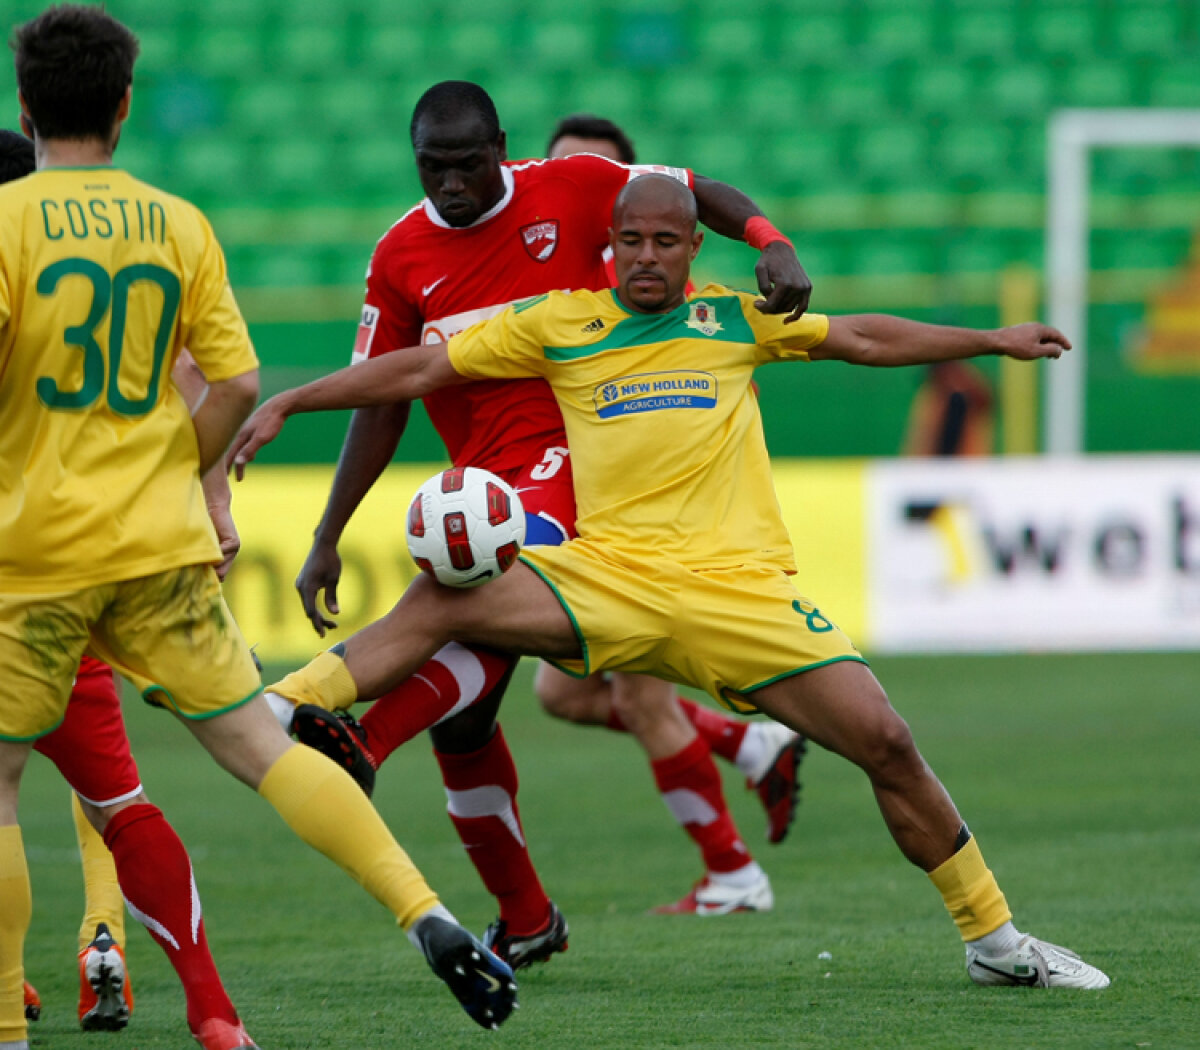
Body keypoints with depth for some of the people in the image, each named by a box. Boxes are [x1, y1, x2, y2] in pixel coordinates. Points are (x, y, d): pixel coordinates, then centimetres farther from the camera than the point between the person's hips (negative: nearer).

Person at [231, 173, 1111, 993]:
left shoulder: (734, 317, 13)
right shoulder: (558, 323, 10)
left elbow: (864, 339, 25)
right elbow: (421, 369, 11)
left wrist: (993, 341, 27)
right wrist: (288, 405, 6)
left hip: (741, 585, 0)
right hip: (609, 578, 0)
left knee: (884, 741, -9)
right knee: (441, 600, -23)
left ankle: (993, 940, 6)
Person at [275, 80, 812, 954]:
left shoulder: (568, 190, -3)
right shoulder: (402, 257, 7)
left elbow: (701, 196, 4)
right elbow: (381, 406, 11)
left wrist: (774, 245, -17)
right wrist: (327, 541, 7)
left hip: (578, 453, -5)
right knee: (459, 720, 2)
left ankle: (363, 745, -52)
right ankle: (524, 920, 16)